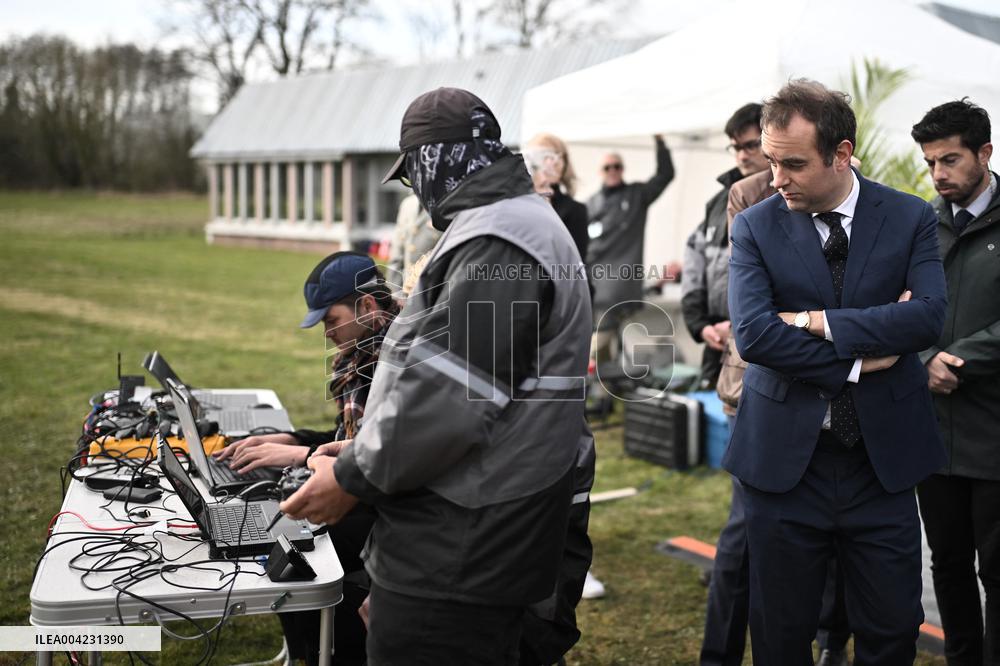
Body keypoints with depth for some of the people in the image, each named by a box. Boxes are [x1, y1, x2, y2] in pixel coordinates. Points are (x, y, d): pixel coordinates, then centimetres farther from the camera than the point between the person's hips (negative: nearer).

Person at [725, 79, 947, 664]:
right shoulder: (755, 227, -2)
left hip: (883, 459, 1)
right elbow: (753, 334, -14)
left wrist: (816, 321, -16)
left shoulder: (911, 218, 1)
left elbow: (929, 315, -14)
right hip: (785, 460, 0)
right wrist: (858, 360, -14)